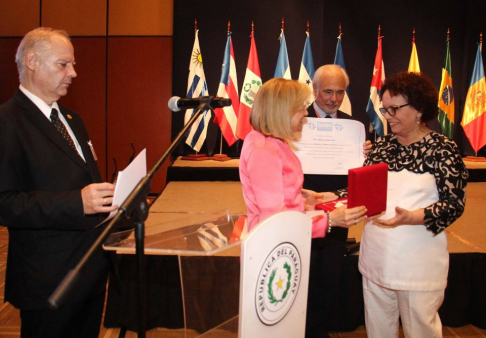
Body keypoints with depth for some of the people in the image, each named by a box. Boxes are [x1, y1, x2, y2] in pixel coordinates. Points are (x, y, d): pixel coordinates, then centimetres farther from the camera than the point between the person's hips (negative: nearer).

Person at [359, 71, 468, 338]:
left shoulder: (442, 149, -7)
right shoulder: (381, 145, 8)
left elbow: (454, 204, -12)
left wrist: (410, 217, -26)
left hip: (419, 262, -5)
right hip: (376, 254, 5)